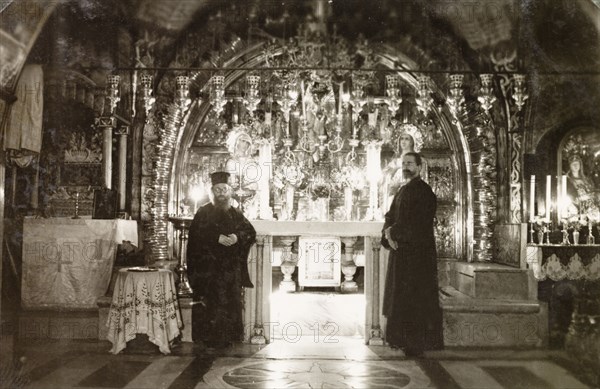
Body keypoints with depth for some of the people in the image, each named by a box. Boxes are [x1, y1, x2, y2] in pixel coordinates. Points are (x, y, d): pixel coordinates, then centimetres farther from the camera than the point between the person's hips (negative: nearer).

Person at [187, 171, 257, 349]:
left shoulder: (236, 213, 13)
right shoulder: (203, 212, 3)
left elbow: (251, 232, 6)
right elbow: (196, 235, -10)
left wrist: (237, 237, -14)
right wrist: (217, 238, -22)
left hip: (231, 266, 4)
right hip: (208, 266, -3)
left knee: (231, 302, 3)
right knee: (210, 303, -6)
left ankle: (229, 336, 12)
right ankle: (209, 338, 2)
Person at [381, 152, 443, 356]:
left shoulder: (423, 191, -10)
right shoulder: (402, 191, 16)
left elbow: (417, 224, -18)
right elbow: (390, 217, 12)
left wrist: (392, 231, -9)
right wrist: (388, 234, -8)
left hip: (417, 252, -8)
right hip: (401, 251, 8)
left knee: (415, 299, -5)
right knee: (400, 298, 10)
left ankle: (417, 343, 3)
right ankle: (403, 338, 18)